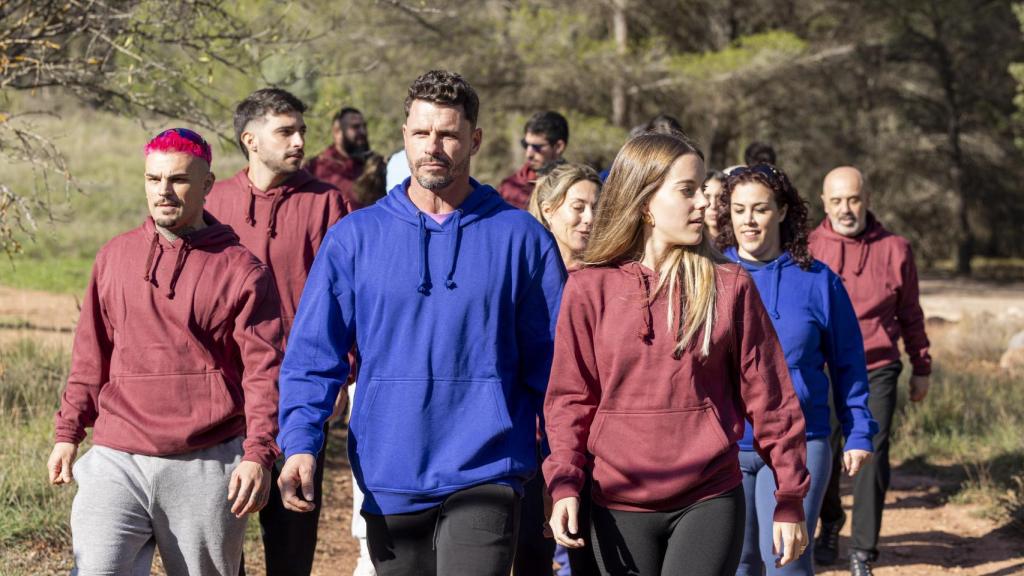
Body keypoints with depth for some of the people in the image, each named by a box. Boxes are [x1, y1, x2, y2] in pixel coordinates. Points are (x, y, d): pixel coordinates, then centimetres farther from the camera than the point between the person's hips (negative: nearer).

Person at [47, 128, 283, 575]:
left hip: (207, 469, -2)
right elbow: (91, 357, 18)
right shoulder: (113, 257, 12)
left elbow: (263, 371, -6)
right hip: (116, 461, 2)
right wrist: (68, 433, 14)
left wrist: (258, 453, -16)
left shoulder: (241, 270, 0)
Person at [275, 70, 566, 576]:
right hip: (389, 480, 2)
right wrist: (300, 443, -12)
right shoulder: (355, 237, 4)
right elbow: (313, 354, 2)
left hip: (486, 474, -2)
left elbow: (550, 360, 4)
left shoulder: (520, 238, 2)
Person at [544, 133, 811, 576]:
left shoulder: (729, 286, 1)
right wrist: (564, 484, -10)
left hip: (710, 503, -1)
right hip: (619, 509, 1)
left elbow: (769, 396, 4)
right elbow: (569, 397, 3)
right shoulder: (589, 289, 1)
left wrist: (789, 498, 5)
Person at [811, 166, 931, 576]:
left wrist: (921, 368, 15)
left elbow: (910, 315, 13)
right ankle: (830, 523, 38)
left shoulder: (894, 249, 3)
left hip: (876, 371, 0)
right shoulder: (808, 249, 0)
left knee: (872, 458, -7)